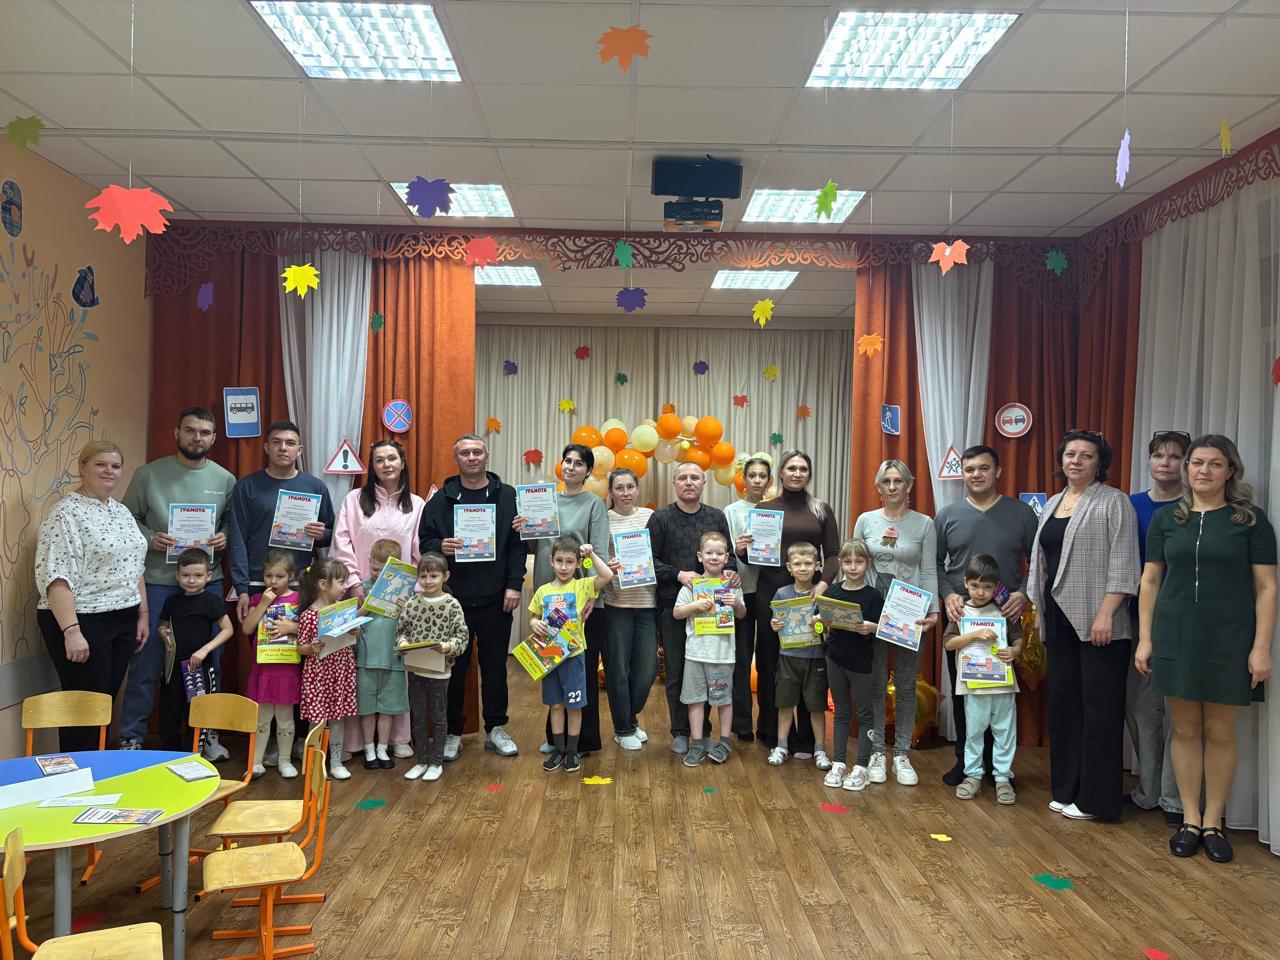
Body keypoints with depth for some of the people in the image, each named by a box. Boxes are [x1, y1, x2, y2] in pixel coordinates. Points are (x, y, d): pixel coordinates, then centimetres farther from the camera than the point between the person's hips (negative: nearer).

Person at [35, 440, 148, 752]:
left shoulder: (122, 511, 13)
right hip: (82, 622, -7)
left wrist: (143, 615, 14)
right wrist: (71, 630, -25)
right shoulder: (66, 512, -11)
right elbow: (56, 577, -19)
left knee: (106, 701, 13)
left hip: (122, 621, 7)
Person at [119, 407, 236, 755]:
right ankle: (131, 738, 17)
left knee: (209, 661, 10)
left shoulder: (225, 479, 5)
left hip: (208, 582, 3)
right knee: (146, 663, 3)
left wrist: (226, 537, -9)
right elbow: (126, 518, 2)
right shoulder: (149, 474, -1)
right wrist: (149, 538, -14)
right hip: (157, 582, -2)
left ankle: (207, 732, 24)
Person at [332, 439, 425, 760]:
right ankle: (354, 737, 9)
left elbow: (421, 552, 6)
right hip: (362, 594, -1)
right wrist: (354, 583, -9)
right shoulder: (355, 499, 5)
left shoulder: (416, 504, 7)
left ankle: (398, 737, 12)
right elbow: (342, 544, -1)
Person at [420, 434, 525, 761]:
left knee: (495, 666, 10)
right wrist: (440, 547, -16)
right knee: (454, 667, 7)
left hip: (495, 599, 0)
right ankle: (452, 733, 20)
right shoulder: (441, 500, 5)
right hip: (453, 598, 0)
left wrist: (514, 584, -6)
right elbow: (424, 541, 6)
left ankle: (496, 729, 24)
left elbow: (517, 544, 1)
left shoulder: (507, 496, 4)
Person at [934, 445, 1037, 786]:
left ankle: (998, 763, 18)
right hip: (959, 617, 1)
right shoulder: (948, 515, 5)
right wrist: (947, 594, -9)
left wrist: (1023, 593, -13)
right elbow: (934, 563, 6)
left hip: (1004, 618, -1)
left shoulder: (1021, 513, 2)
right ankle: (964, 760, 20)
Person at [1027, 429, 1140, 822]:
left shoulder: (1113, 502, -4)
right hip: (1059, 620, 7)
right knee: (1063, 702, 10)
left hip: (1097, 622, -6)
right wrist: (1037, 608, 14)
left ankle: (1096, 799, 7)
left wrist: (1105, 615, -18)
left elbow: (1121, 564, -11)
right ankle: (1067, 789, 20)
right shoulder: (1052, 504, 16)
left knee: (1099, 707, -1)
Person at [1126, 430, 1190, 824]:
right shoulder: (1131, 505, 7)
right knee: (1138, 705, 10)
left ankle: (1174, 798, 15)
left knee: (1177, 710, 2)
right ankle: (1147, 791, 24)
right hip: (1139, 618, 4)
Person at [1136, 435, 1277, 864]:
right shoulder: (1166, 519, 5)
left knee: (1220, 732, 5)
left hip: (1229, 640, -2)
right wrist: (1144, 639, 2)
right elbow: (1150, 581, 7)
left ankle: (1213, 822, 19)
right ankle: (1190, 820, 19)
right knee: (1185, 729, 8)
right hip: (1176, 638, 2)